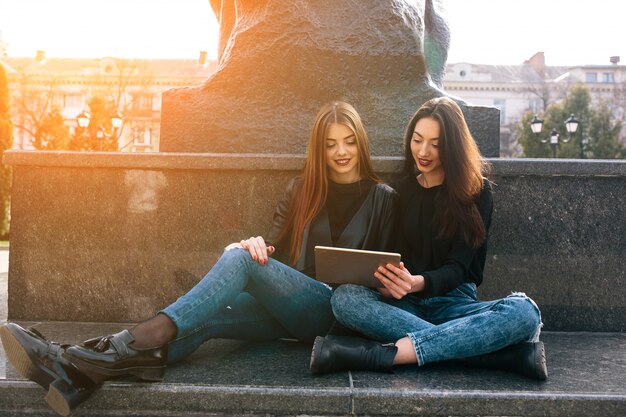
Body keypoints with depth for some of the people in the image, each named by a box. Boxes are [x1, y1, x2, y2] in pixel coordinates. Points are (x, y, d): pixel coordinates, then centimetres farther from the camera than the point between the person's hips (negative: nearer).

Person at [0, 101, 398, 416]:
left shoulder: (383, 199, 7)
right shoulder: (302, 190, 16)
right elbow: (275, 245, 12)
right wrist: (257, 245, -14)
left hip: (335, 310, -4)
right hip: (286, 304, 4)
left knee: (239, 258, -30)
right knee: (206, 317, -27)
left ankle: (130, 344, -41)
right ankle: (78, 372, -44)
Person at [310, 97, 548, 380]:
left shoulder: (476, 191, 3)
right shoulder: (400, 191, 12)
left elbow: (458, 267, -5)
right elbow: (391, 255, 10)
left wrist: (418, 282, -27)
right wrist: (392, 283, -15)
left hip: (454, 302, -1)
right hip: (406, 305, 2)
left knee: (523, 312, -32)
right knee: (344, 298, -30)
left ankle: (383, 355, -40)